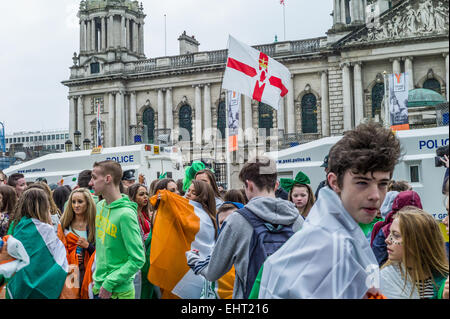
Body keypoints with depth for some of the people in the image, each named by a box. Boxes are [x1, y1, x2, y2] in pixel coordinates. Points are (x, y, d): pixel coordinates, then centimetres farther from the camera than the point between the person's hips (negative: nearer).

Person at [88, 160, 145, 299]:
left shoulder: (125, 214, -19)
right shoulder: (99, 206, 4)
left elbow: (138, 260, -19)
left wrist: (110, 283, -18)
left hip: (119, 292, -7)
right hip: (98, 288, 7)